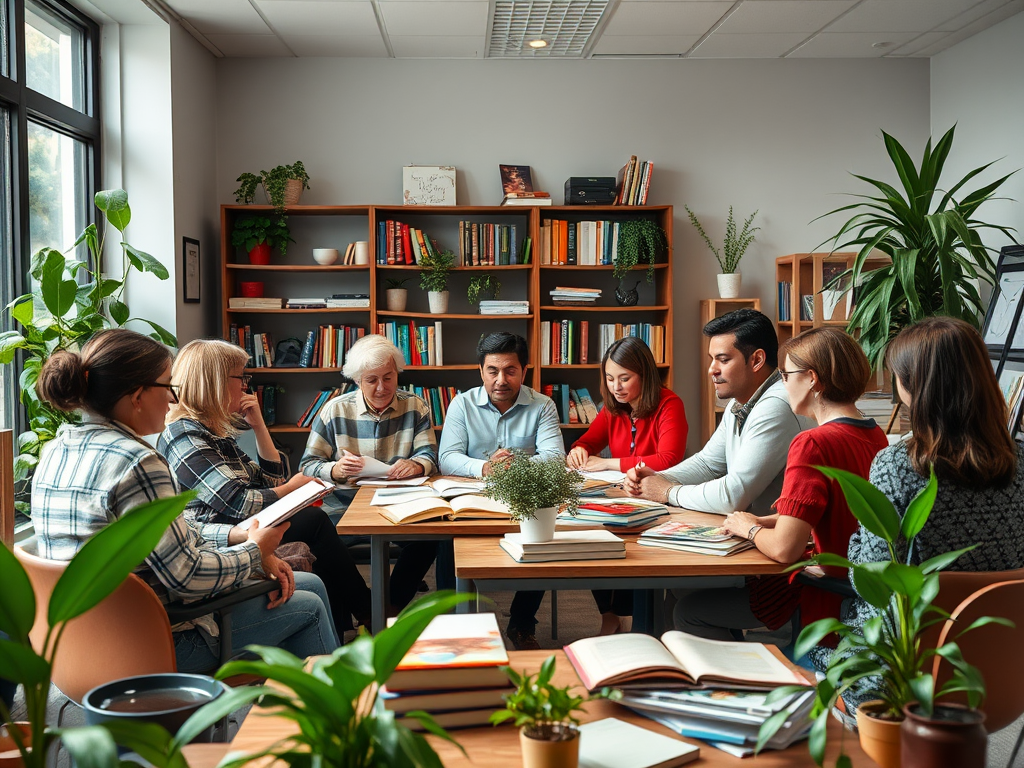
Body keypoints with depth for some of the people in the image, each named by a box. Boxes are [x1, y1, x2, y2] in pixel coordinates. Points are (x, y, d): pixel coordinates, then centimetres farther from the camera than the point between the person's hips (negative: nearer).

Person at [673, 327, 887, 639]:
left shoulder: (812, 444, -25)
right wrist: (763, 522, 9)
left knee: (688, 611, 4)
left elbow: (784, 549, -27)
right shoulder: (876, 436, 3)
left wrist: (750, 529, -6)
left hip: (827, 601, -9)